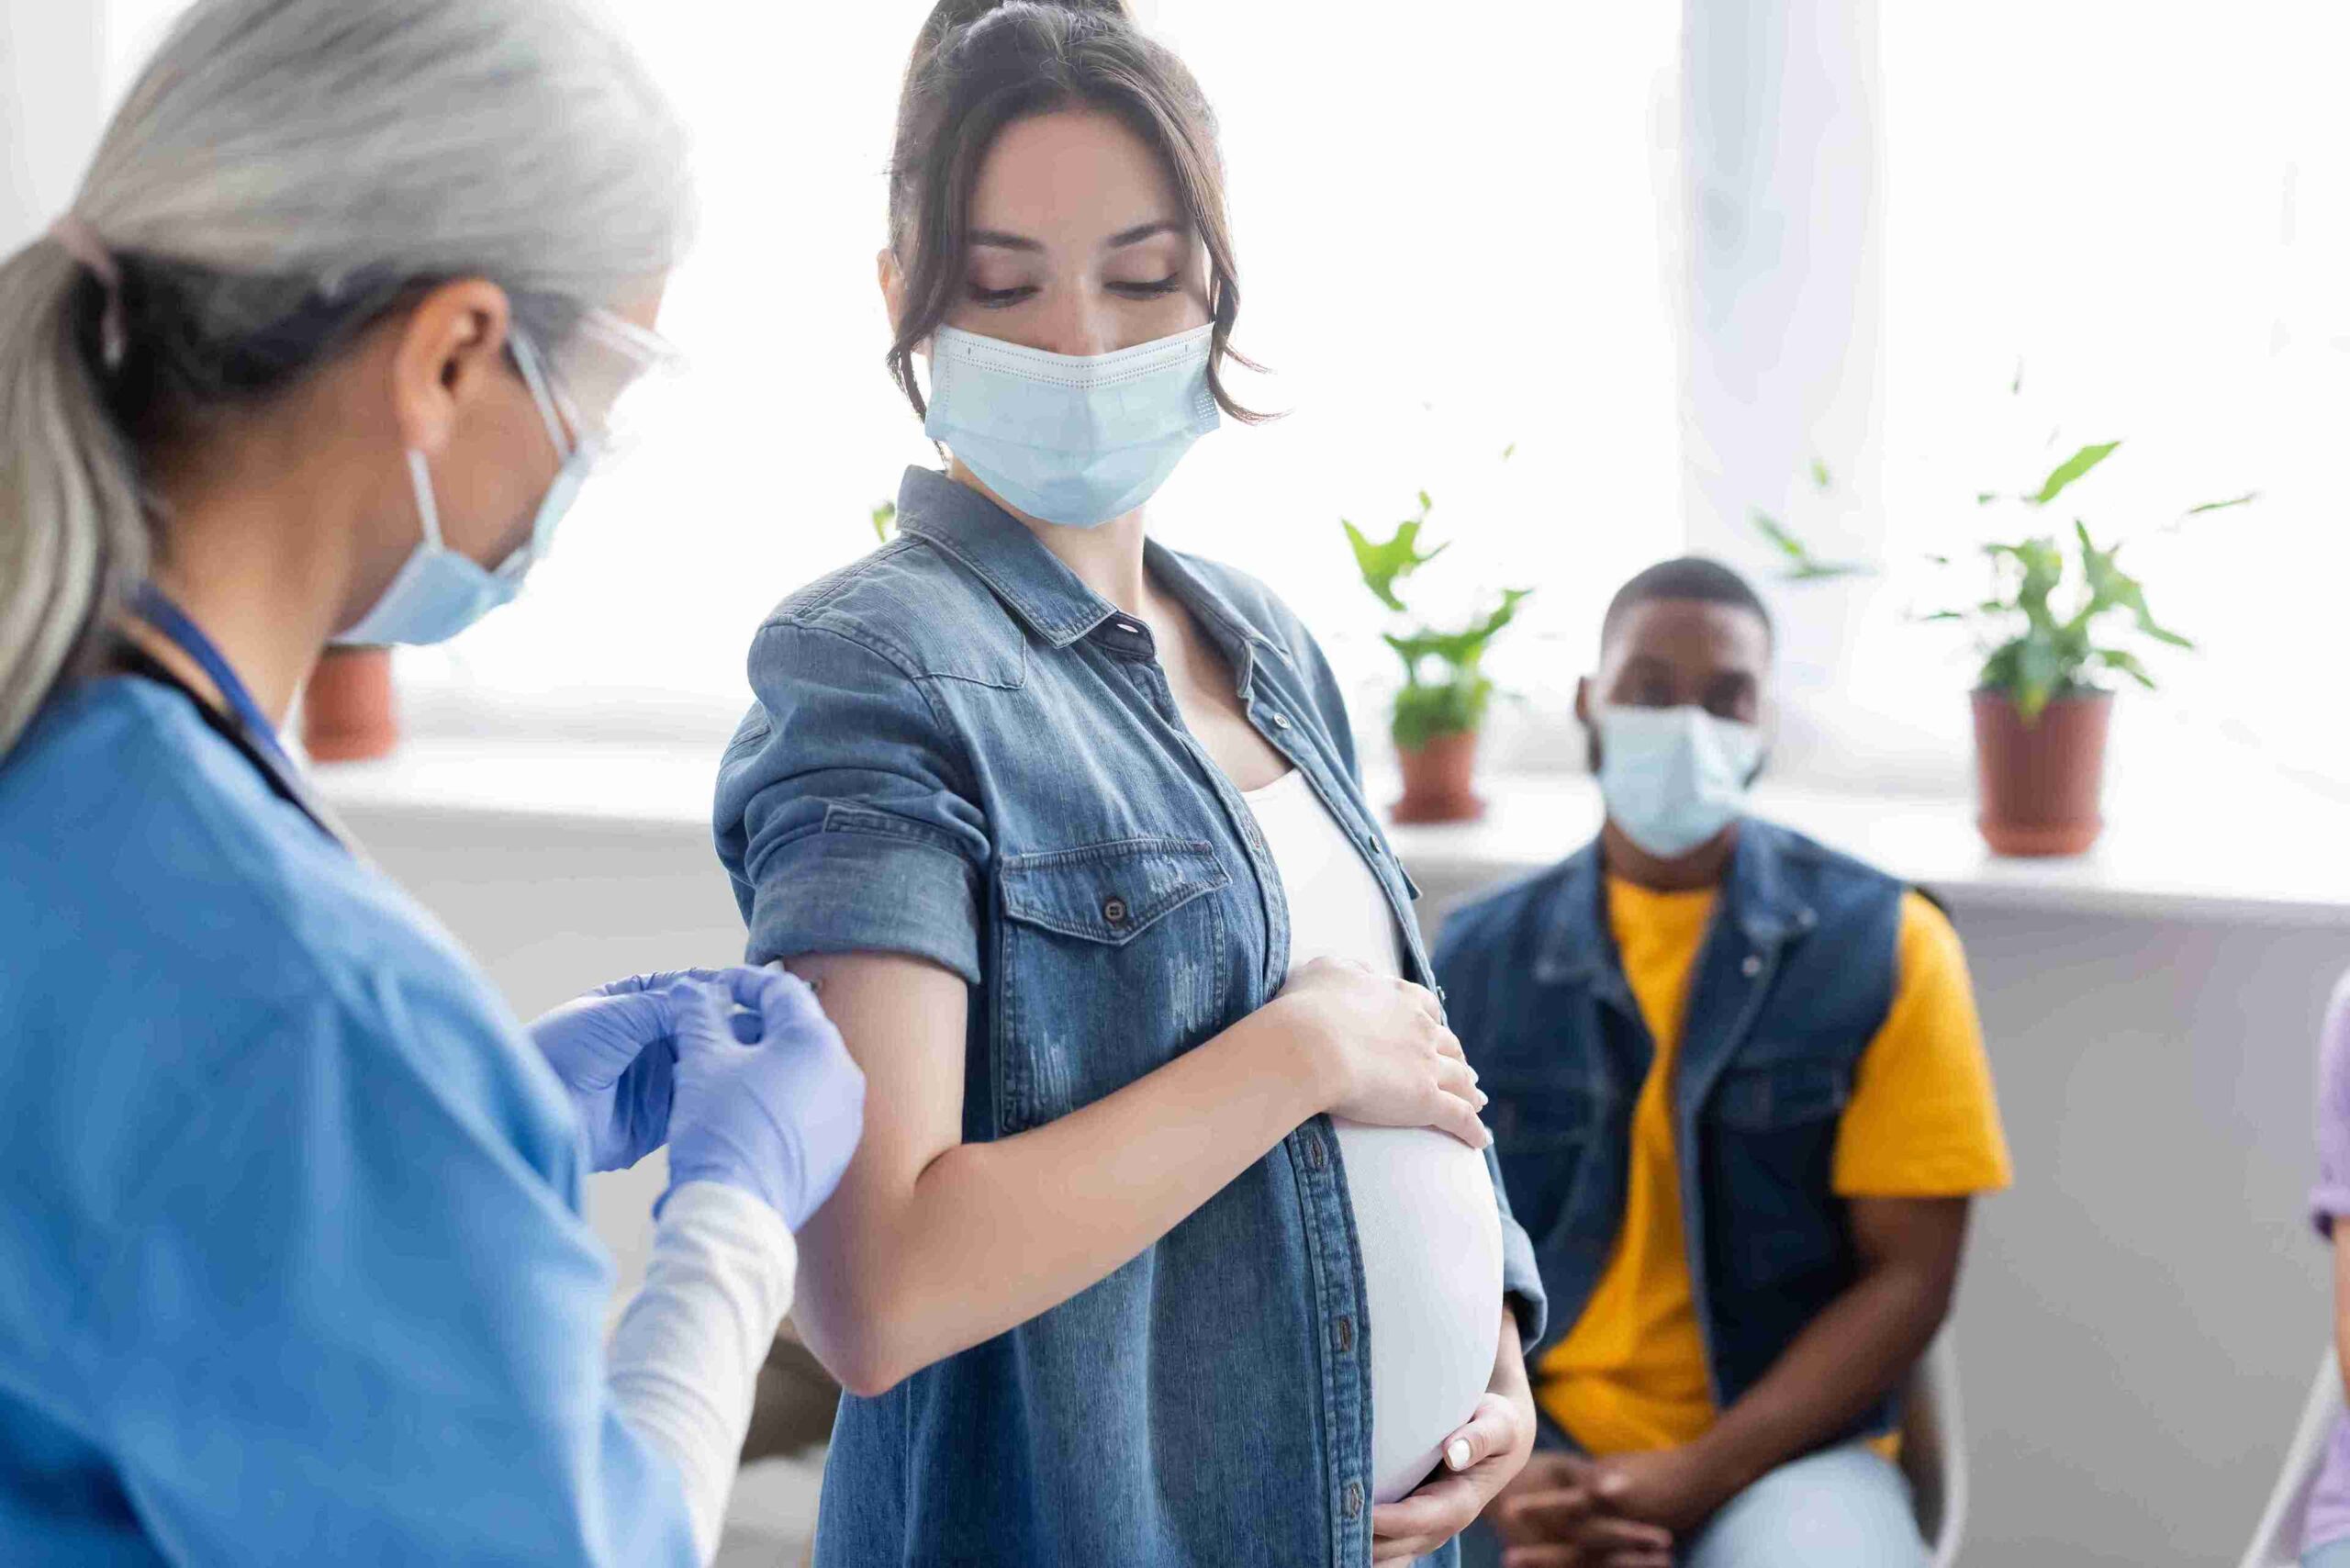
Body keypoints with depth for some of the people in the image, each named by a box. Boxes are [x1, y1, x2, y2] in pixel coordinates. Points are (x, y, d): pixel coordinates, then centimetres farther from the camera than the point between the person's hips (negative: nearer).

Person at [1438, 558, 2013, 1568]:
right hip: (1535, 1443, 1)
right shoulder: (1472, 964, 5)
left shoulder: (1883, 947, -2)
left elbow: (1907, 1277, -4)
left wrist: (1697, 1478, -13)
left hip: (1783, 1450, -1)